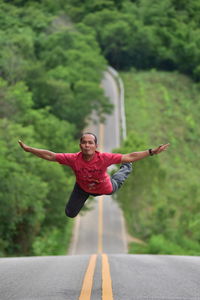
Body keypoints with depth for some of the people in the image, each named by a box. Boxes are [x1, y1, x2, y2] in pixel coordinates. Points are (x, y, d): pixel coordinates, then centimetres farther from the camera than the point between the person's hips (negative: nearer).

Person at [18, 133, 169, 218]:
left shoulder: (103, 158, -42)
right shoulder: (74, 159, -39)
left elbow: (129, 157, -39)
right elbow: (50, 156, -32)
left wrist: (152, 152, -44)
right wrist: (28, 149, -35)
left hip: (106, 188, 0)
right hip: (83, 188, 1)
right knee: (70, 213, 12)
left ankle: (126, 168, 67)